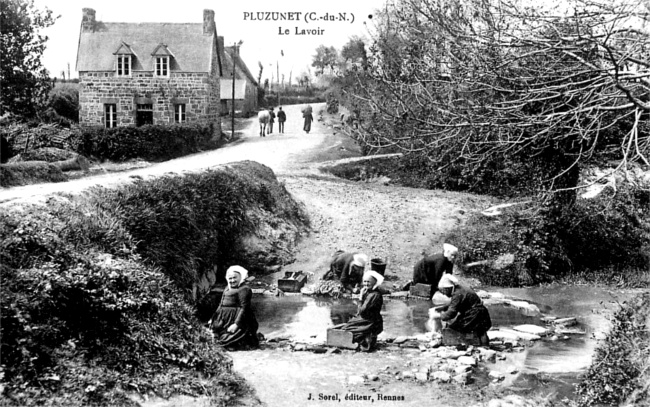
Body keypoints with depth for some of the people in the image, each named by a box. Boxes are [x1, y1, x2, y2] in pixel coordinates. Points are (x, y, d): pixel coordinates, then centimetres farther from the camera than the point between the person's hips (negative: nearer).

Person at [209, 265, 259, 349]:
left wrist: (236, 324, -25)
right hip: (224, 322, 9)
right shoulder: (227, 289, 18)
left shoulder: (244, 289, -10)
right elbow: (221, 305, 24)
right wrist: (213, 319, 16)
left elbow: (244, 308, -17)